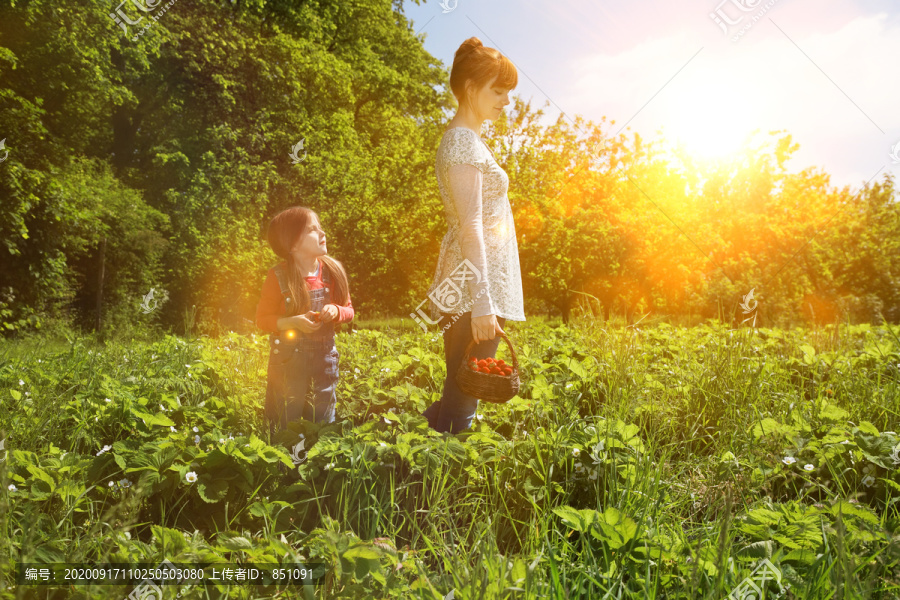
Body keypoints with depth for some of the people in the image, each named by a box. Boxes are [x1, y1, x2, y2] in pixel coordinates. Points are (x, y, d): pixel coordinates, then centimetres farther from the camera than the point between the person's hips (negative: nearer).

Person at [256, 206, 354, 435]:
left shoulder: (332, 271, -2)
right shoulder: (279, 277, -11)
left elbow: (349, 310, 7)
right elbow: (262, 319, -8)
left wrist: (336, 311, -15)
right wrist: (294, 322, -23)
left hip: (324, 354, 3)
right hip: (288, 358, -3)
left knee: (325, 419, 15)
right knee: (286, 421, 8)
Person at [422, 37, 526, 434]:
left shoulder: (469, 139, 20)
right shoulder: (463, 141, -11)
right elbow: (470, 226, -20)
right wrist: (481, 301, -24)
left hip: (481, 287, 10)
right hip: (474, 288, -10)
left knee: (462, 392, 13)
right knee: (461, 401, -5)